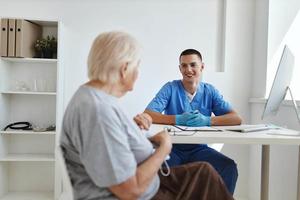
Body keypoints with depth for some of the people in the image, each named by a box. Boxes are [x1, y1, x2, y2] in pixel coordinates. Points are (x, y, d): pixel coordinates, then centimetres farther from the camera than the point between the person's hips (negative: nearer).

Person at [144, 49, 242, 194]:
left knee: (229, 167, -22)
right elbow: (147, 115, -14)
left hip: (199, 149, 2)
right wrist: (177, 119, -27)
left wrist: (207, 120, -23)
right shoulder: (170, 88, -3)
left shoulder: (210, 91, 4)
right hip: (173, 148, -2)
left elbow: (236, 119, -5)